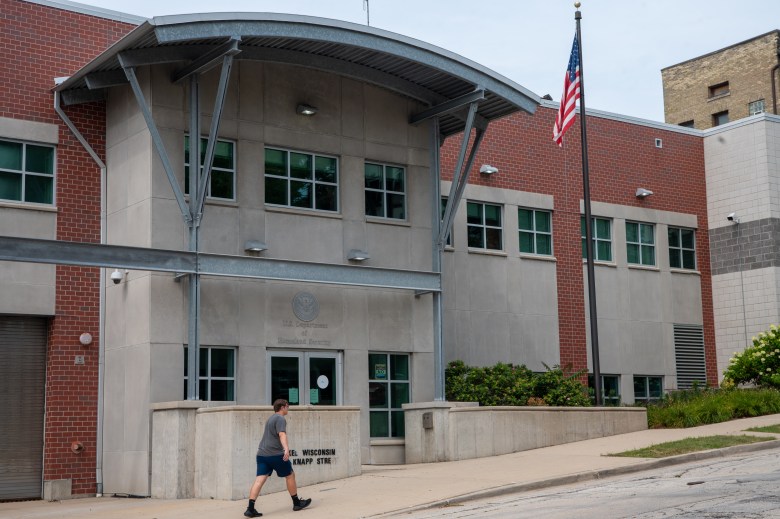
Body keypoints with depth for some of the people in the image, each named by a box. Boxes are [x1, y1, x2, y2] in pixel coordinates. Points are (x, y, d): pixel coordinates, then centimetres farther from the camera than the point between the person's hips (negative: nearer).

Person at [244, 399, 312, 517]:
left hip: (262, 454, 8)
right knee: (290, 475, 9)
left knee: (259, 480, -2)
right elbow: (282, 434, -23)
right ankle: (297, 503, 21)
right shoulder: (280, 419, -6)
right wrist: (286, 449, -37)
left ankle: (250, 508, -14)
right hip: (275, 454, -8)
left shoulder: (271, 418, 23)